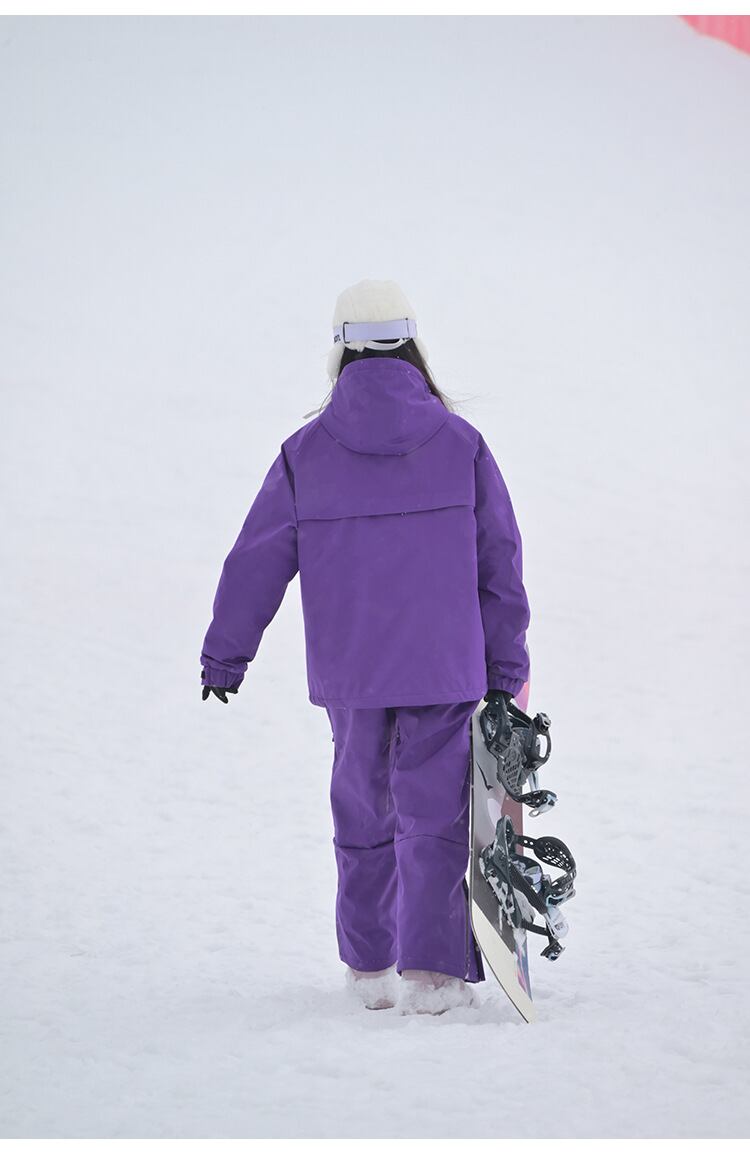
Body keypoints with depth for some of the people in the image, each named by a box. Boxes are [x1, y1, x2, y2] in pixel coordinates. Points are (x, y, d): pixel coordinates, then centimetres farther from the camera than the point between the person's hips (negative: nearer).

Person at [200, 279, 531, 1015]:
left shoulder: (306, 454, -4)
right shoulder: (460, 444, -4)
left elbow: (256, 563, 2)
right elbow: (499, 562, 0)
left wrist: (225, 656, 15)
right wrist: (506, 670, 10)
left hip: (347, 671, 1)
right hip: (443, 666, -1)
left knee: (362, 811, 16)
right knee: (434, 811, 4)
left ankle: (369, 966, 23)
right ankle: (431, 970, -4)